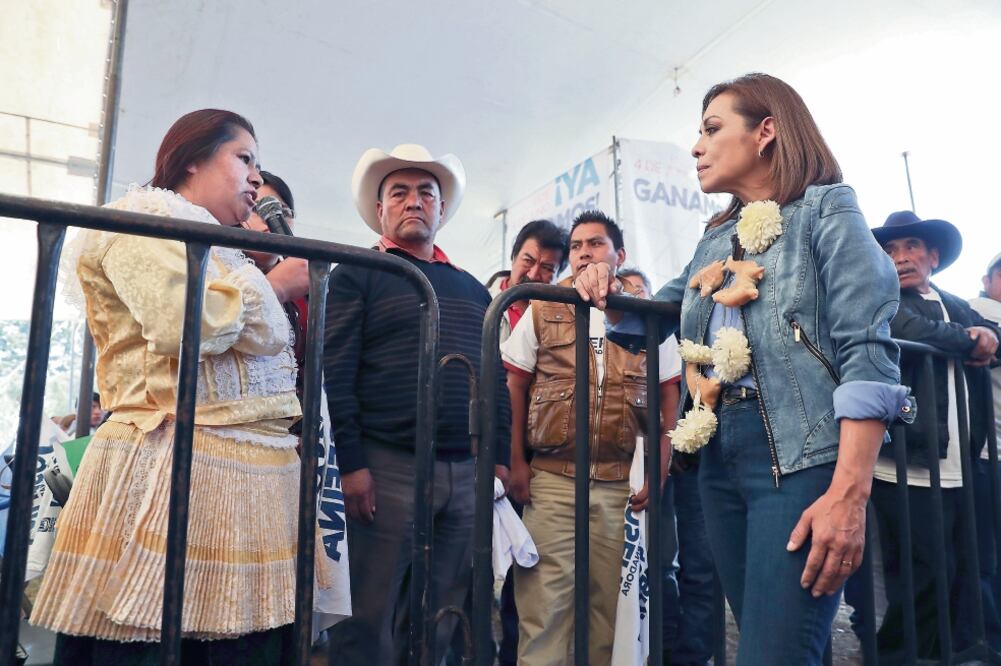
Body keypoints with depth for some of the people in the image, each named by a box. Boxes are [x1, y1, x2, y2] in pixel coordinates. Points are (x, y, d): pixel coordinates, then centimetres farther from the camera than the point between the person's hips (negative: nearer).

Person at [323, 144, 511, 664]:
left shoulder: (471, 288, 18)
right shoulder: (357, 275, 3)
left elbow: (495, 379, 16)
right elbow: (337, 373, -6)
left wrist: (499, 455, 9)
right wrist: (351, 462, -13)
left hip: (467, 470, 5)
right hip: (388, 465, -4)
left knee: (443, 614, 12)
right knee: (375, 613, 3)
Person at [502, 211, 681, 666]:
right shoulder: (543, 310, 7)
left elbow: (670, 395, 9)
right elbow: (514, 387, 7)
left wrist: (660, 470, 0)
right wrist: (515, 462, -1)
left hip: (621, 482, 1)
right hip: (551, 477, -1)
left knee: (605, 599, 10)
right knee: (544, 599, -1)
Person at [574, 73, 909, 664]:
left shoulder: (825, 208, 0)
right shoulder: (714, 241, 20)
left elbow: (867, 350, -11)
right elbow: (646, 320, 28)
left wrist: (849, 492, -21)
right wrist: (608, 295, 4)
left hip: (799, 453, -7)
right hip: (720, 454, 7)